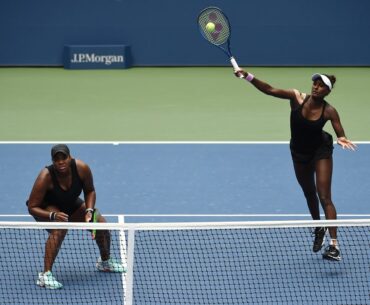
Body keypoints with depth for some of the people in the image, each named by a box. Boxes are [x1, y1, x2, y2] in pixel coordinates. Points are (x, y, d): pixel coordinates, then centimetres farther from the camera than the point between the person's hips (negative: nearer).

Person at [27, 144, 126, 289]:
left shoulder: (81, 168, -26)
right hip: (46, 208, -5)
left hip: (71, 204, 5)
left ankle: (105, 262, 31)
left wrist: (89, 210, -22)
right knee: (60, 229, -37)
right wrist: (53, 216, -45)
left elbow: (90, 191, -6)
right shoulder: (46, 177, -37)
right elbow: (32, 207, -29)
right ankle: (45, 275, -34)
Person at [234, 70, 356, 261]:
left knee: (325, 198, -11)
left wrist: (342, 140, -45)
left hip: (321, 152, -3)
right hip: (299, 152, 4)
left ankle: (334, 246, -13)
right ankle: (318, 229, 46)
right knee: (309, 194, 21)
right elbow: (269, 90, -27)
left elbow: (341, 134, -20)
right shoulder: (297, 98, -21)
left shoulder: (329, 112, -23)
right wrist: (248, 77, -39)